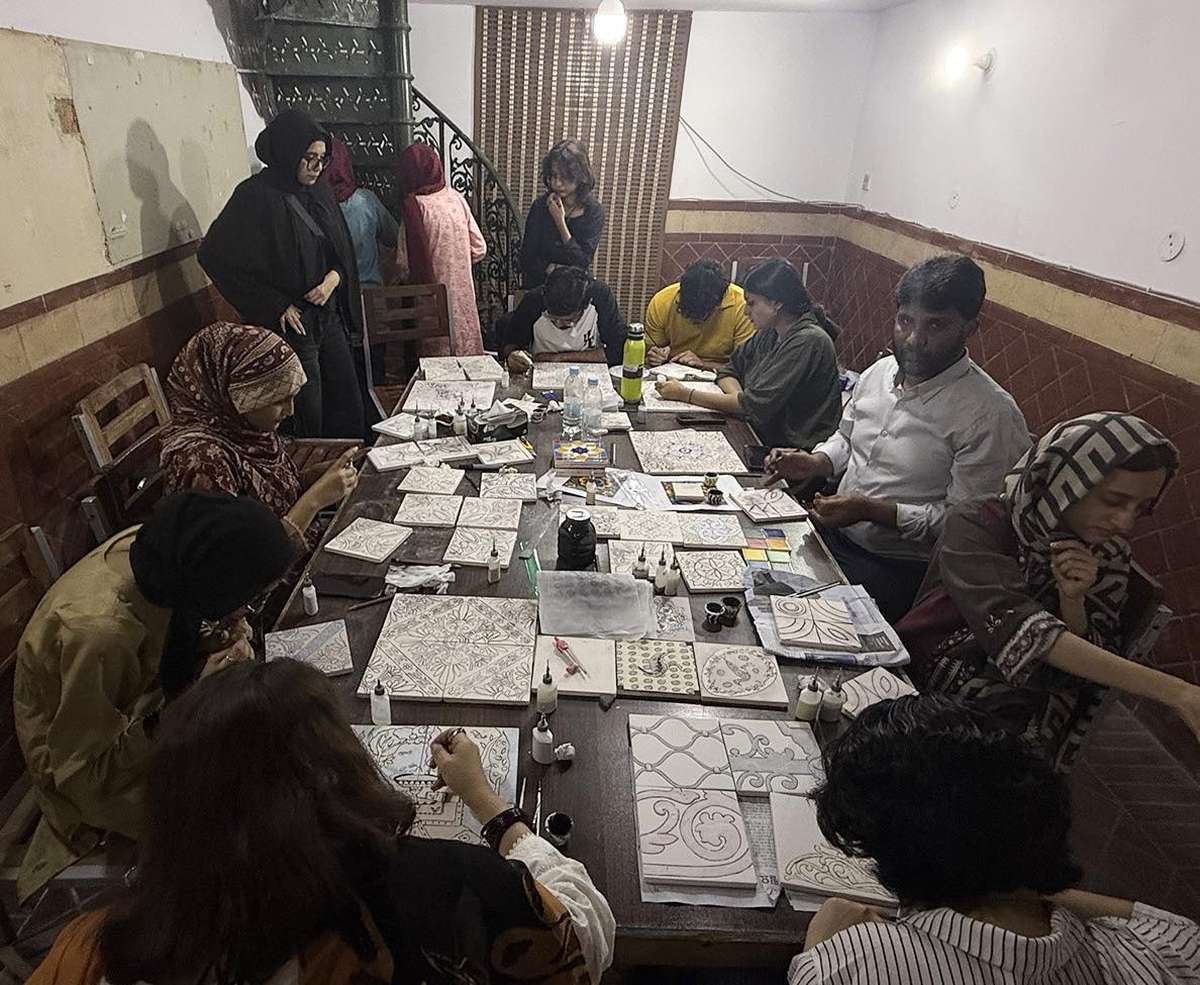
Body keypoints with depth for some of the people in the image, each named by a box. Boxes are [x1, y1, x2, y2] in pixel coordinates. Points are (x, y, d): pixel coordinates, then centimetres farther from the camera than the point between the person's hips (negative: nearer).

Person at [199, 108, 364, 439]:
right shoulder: (256, 197, -14)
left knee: (348, 405, 13)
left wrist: (334, 277, -7)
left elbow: (342, 248, 16)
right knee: (309, 420, 1)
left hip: (330, 316, 7)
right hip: (292, 324, -7)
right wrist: (276, 306, -16)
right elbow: (216, 257, -14)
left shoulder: (318, 192, 7)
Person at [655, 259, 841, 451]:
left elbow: (755, 405, -22)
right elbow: (729, 370, 13)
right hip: (766, 438, 7)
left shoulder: (808, 341, -19)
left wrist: (686, 394, -17)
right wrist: (739, 397, -11)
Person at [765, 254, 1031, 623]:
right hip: (831, 532, 7)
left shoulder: (989, 415, -17)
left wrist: (872, 509, -23)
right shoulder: (880, 371, 6)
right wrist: (815, 463, 0)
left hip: (897, 568, -6)